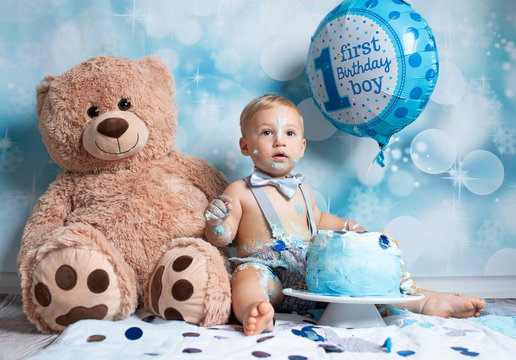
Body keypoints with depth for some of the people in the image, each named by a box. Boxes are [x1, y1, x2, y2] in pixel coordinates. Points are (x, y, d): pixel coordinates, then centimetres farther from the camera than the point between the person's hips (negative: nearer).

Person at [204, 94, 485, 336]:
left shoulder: (302, 190, 17)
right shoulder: (239, 191, 1)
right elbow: (221, 238, -1)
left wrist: (345, 226, 20)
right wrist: (217, 221, -22)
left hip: (312, 274, 5)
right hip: (267, 270, -5)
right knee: (249, 276, -36)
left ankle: (426, 300, -4)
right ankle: (253, 312, -65)